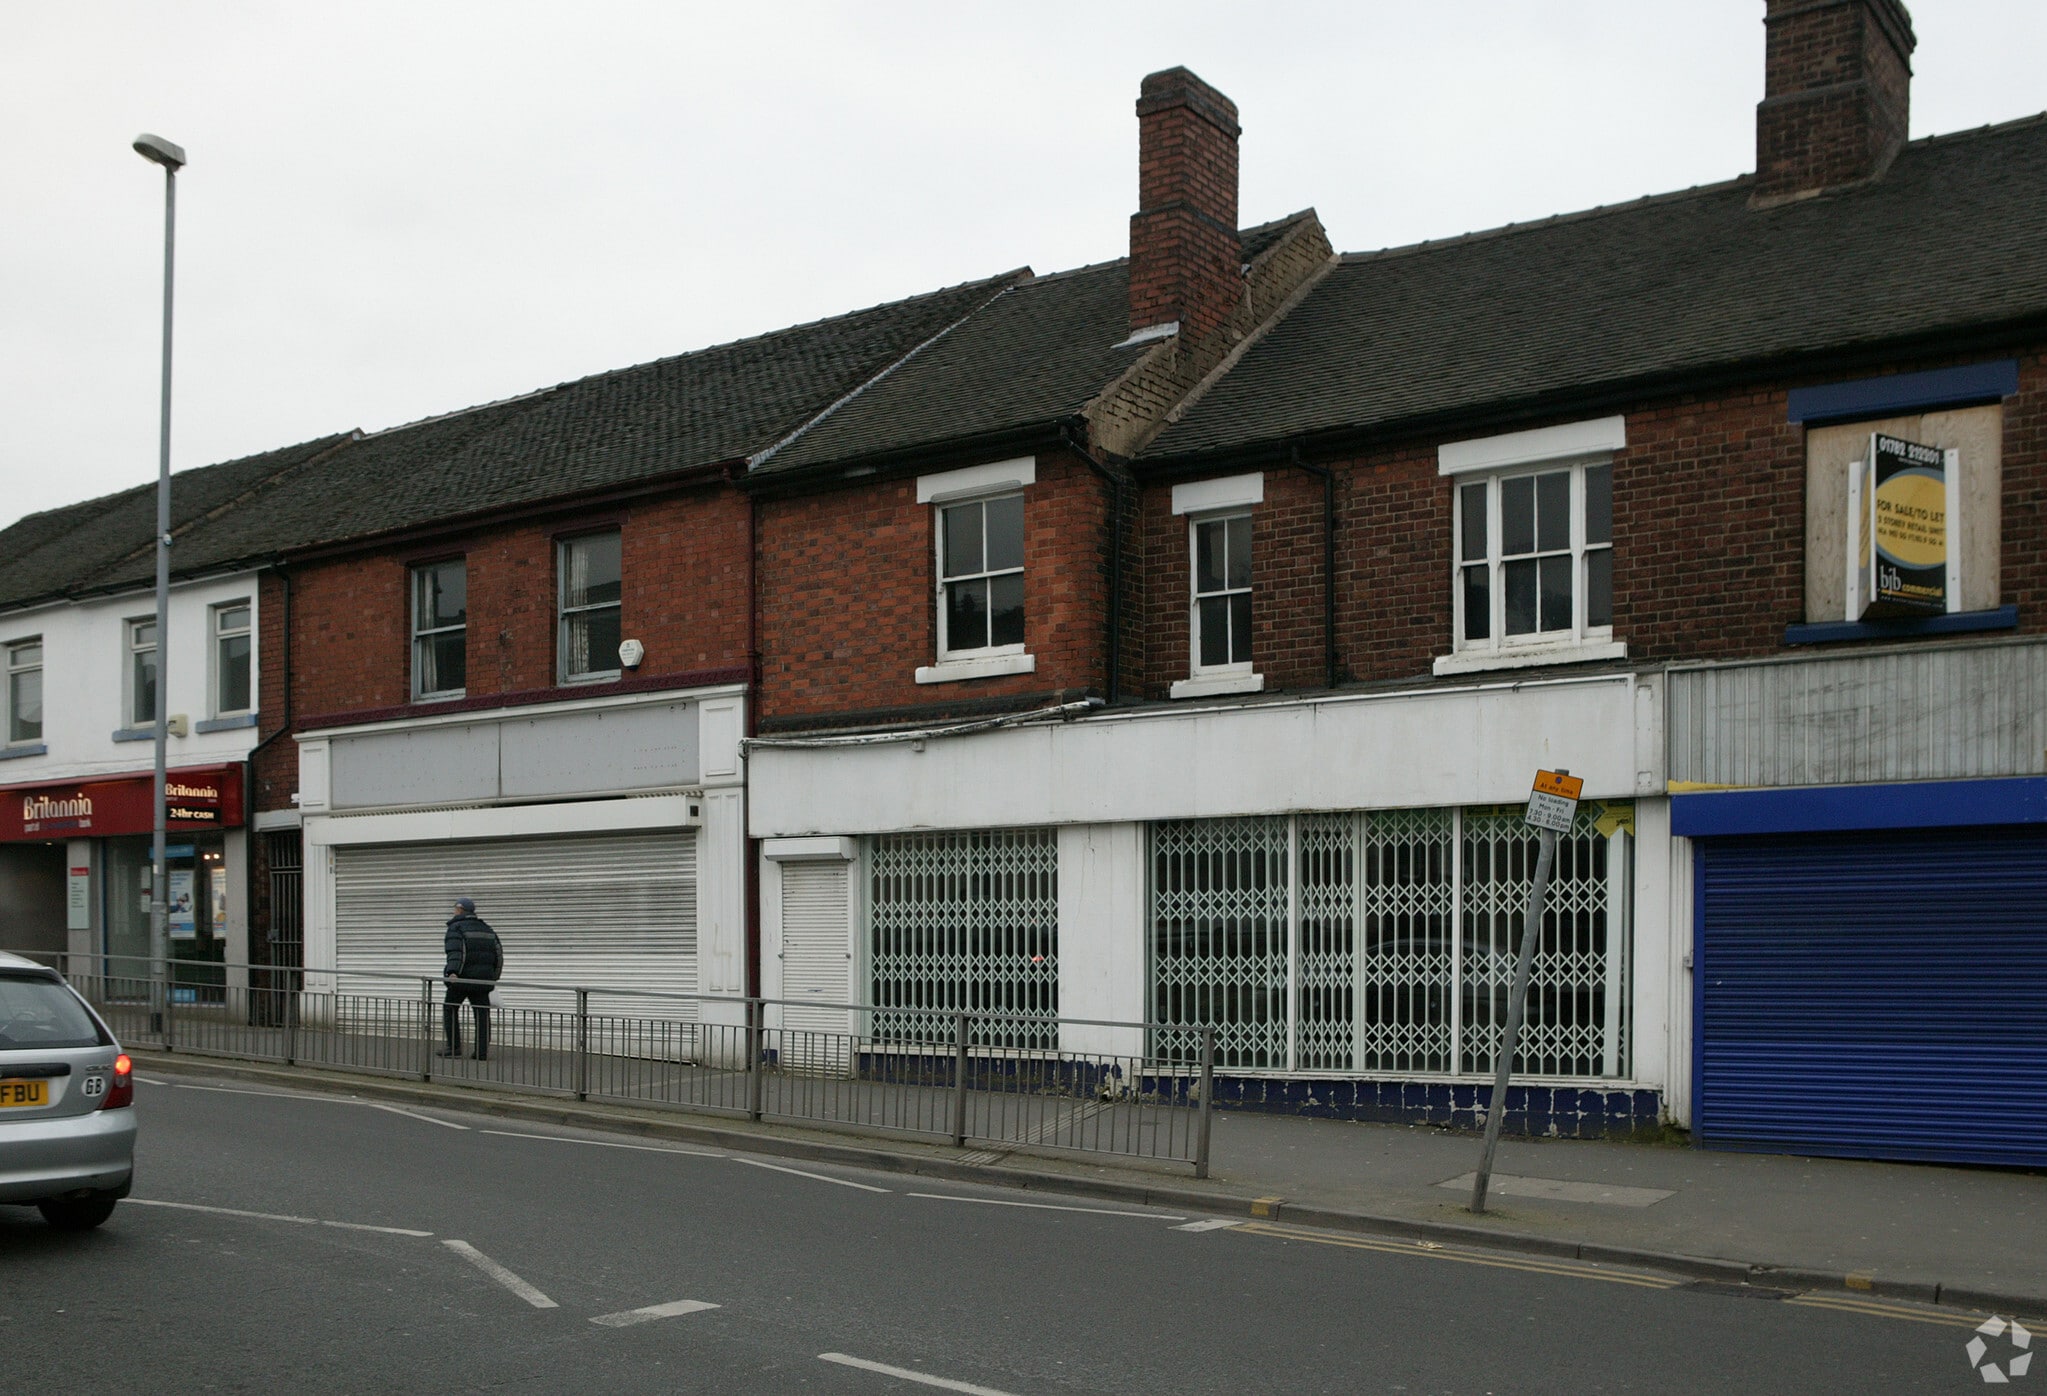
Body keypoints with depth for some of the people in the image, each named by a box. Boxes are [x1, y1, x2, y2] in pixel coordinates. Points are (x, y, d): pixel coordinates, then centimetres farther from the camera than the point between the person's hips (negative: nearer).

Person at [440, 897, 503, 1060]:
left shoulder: (456, 927, -1)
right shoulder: (486, 928, 18)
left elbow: (455, 952, -18)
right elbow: (498, 955, 17)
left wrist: (452, 972, -30)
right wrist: (493, 977, 22)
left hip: (463, 977, -5)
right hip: (484, 978, 5)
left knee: (450, 1009, 10)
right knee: (482, 1012, 3)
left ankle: (454, 1047, 6)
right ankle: (483, 1051, -3)